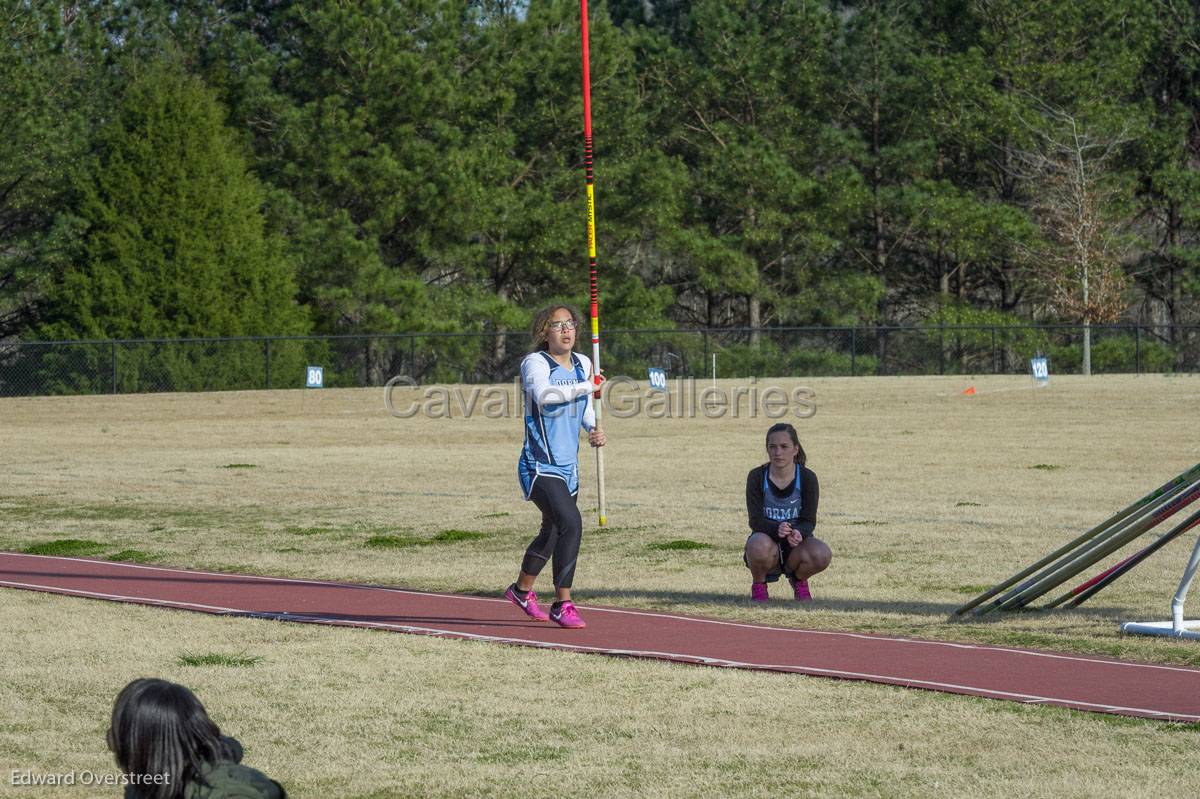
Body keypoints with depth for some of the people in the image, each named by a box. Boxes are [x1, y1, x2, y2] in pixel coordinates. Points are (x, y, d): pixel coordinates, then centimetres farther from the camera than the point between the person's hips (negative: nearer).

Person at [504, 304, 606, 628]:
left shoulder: (583, 364, 10)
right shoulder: (535, 363, -11)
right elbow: (544, 395, -33)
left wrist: (594, 430, 5)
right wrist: (588, 386, -25)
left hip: (568, 467, 8)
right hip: (540, 466, -8)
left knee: (553, 533, 23)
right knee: (571, 523, -25)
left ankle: (521, 590, 47)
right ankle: (562, 605, -20)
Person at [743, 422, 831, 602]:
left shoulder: (807, 478, -6)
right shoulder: (757, 477, -7)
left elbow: (809, 520, -11)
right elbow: (755, 520, -14)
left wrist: (799, 533, -36)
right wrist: (777, 529, -36)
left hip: (795, 544, 1)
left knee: (821, 554, -33)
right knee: (759, 545, -39)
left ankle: (799, 580, 4)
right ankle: (758, 585, -4)